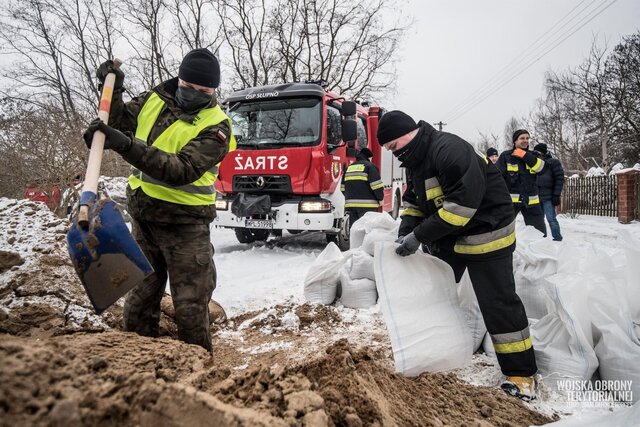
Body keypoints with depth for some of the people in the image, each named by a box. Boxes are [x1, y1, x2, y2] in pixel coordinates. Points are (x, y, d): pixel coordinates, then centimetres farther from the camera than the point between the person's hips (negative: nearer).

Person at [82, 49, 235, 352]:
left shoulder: (215, 126, -14)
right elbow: (121, 121, 16)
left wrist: (129, 147, -35)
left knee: (190, 304, 3)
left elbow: (183, 170, -27)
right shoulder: (154, 99, 4)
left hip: (183, 223, -5)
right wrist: (113, 91, -1)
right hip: (142, 216, 6)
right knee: (140, 295, 17)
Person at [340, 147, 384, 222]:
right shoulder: (369, 166, -4)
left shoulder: (349, 167, 17)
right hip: (367, 205, -6)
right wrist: (380, 198, 3)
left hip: (350, 204, 6)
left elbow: (343, 187, 19)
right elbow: (376, 185, -11)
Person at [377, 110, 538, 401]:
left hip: (486, 232, -9)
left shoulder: (449, 150, -26)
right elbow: (413, 200, 12)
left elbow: (463, 203, -32)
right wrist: (406, 229, -7)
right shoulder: (415, 161, 6)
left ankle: (521, 375, 9)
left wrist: (419, 235, -29)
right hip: (446, 236, 9)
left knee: (498, 303, -5)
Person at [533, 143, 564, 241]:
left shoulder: (553, 162, -3)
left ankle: (557, 238, 1)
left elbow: (559, 179, -8)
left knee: (551, 219, -8)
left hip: (548, 197, -6)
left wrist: (556, 195, -14)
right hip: (537, 197, 6)